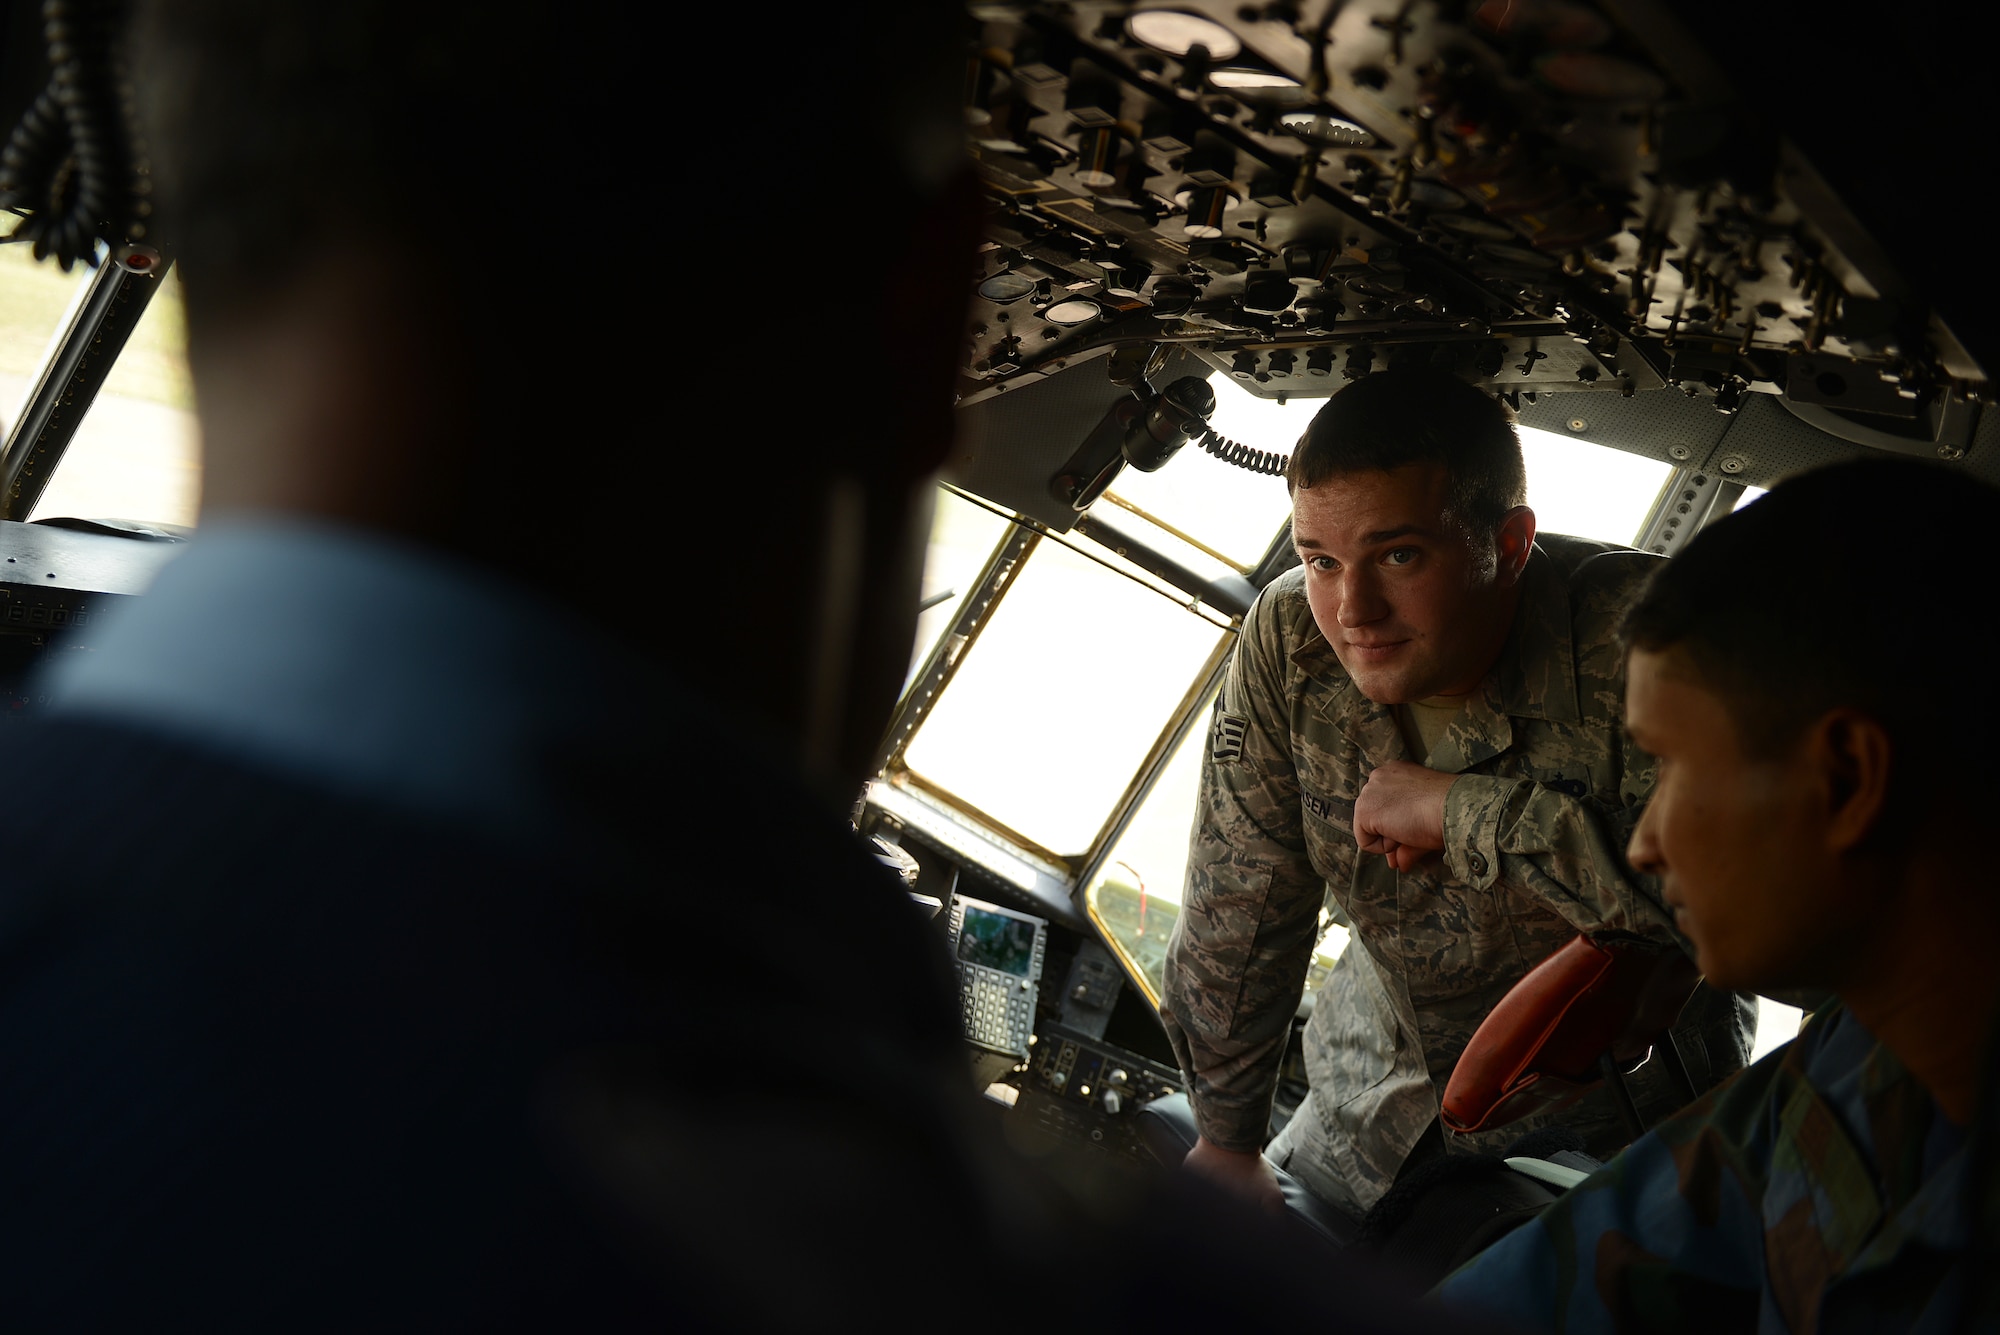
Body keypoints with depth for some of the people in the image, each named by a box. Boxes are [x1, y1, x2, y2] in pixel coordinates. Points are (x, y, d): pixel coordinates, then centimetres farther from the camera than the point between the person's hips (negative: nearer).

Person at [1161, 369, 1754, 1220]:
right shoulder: (1287, 641, -15)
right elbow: (1238, 909, -6)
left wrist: (1469, 811, -35)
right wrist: (1227, 1140, 3)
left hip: (1613, 1129, -4)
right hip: (1382, 1096, 4)